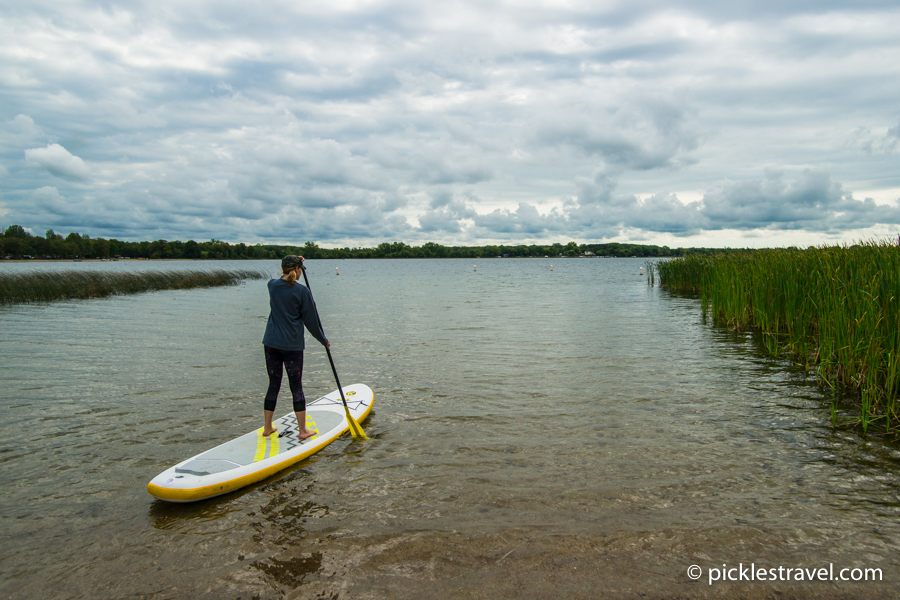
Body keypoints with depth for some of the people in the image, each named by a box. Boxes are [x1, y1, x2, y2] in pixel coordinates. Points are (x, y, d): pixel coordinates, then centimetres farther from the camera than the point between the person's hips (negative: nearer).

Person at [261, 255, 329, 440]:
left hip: (271, 343, 5)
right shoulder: (301, 291, -11)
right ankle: (302, 430, 10)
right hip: (292, 345, -5)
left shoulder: (272, 285, 3)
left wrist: (296, 262, 33)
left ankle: (267, 428, 22)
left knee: (273, 385, 14)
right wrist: (323, 340, 8)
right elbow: (311, 320, -5)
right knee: (296, 386, 3)